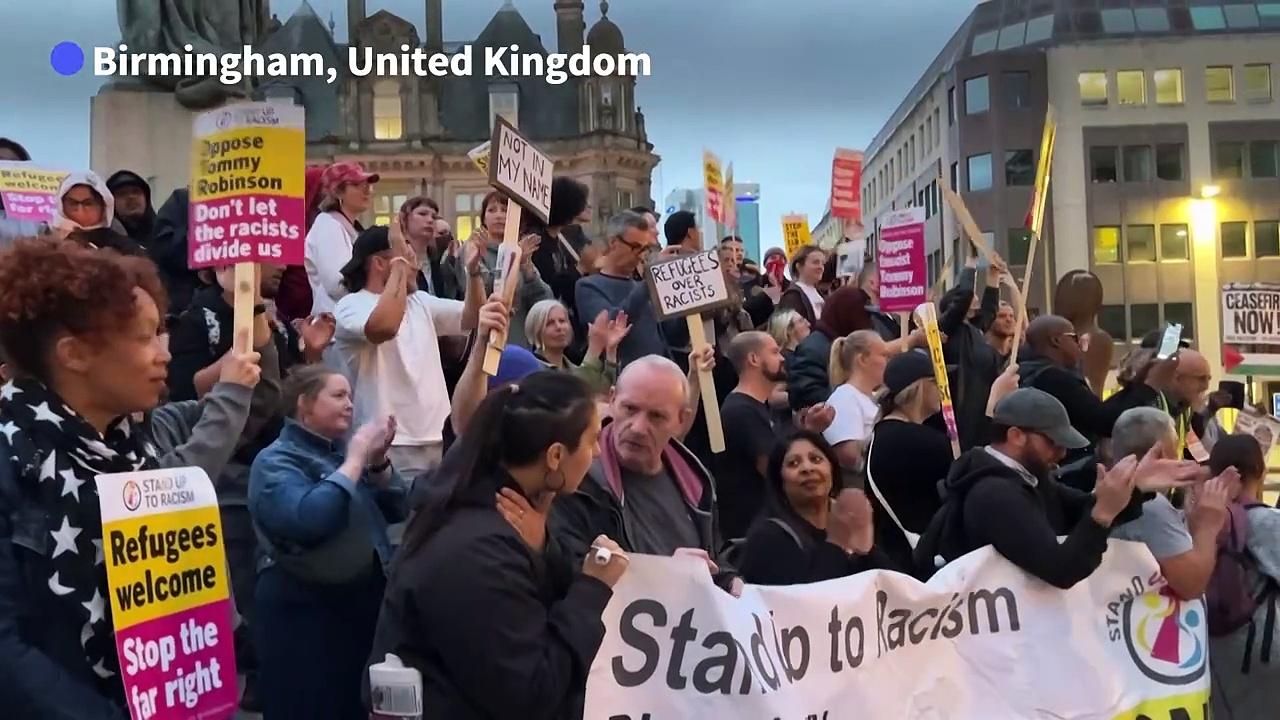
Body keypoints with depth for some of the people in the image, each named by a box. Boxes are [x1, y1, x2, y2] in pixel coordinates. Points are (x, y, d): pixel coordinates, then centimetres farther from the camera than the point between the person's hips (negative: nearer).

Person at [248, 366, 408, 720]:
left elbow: (397, 510, 9)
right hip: (304, 611, -7)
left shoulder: (344, 449, 11)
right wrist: (356, 459, -20)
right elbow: (307, 519, -28)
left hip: (364, 601, 7)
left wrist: (377, 461, -7)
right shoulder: (276, 460, -8)